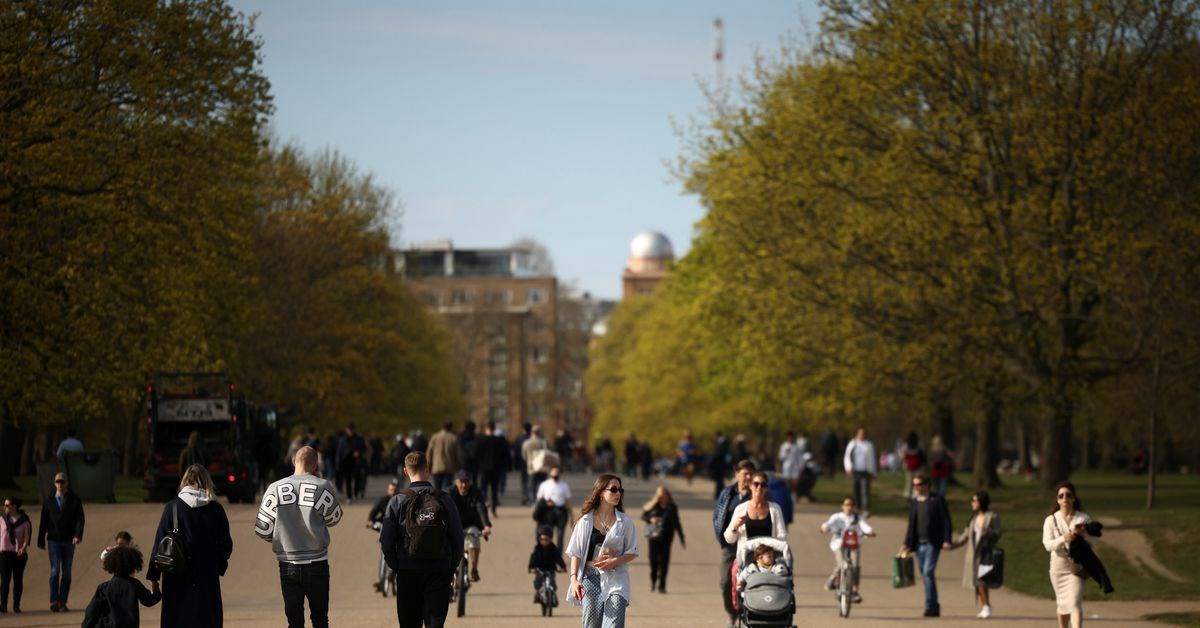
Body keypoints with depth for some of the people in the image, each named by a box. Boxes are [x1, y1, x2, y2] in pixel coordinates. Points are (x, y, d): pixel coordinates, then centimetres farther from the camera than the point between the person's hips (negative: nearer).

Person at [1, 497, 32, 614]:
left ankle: (16, 605, 10)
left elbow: (27, 537, -5)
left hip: (20, 554, -1)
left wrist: (23, 548, -22)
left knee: (18, 580, 3)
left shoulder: (24, 521, -1)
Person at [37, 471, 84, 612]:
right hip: (53, 541, 0)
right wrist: (41, 541, 6)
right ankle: (54, 601, -14)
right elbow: (43, 522, 9)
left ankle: (63, 602, 7)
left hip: (68, 541, 0)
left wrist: (78, 535, -19)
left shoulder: (74, 500, 3)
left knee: (66, 572, 3)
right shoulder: (49, 501, 7)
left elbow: (80, 519, -4)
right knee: (55, 570, -11)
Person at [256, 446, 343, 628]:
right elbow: (333, 519, 4)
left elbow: (261, 529, -2)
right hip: (317, 563, -1)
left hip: (287, 565, 1)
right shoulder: (323, 487, -10)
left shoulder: (276, 488, -5)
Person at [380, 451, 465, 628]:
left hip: (408, 572, 0)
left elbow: (386, 541, -5)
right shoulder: (444, 500, -3)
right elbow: (458, 538, 0)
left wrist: (396, 567, 9)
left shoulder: (398, 502, -5)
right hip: (440, 572, 0)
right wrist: (452, 567, 13)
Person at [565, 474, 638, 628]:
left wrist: (615, 561, -11)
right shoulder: (586, 521, 2)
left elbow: (632, 552, 8)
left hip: (616, 580, 0)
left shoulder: (624, 522, 4)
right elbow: (576, 553, 3)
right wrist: (574, 579, -9)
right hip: (591, 578, 0)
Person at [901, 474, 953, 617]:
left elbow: (946, 521, -3)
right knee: (925, 575, 8)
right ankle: (934, 607, 16)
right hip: (919, 544, 6)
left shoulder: (937, 500, -1)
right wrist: (907, 543, 8)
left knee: (928, 572, -17)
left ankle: (930, 606, -17)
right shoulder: (913, 503, 14)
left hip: (932, 543, -6)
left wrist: (946, 540, -12)